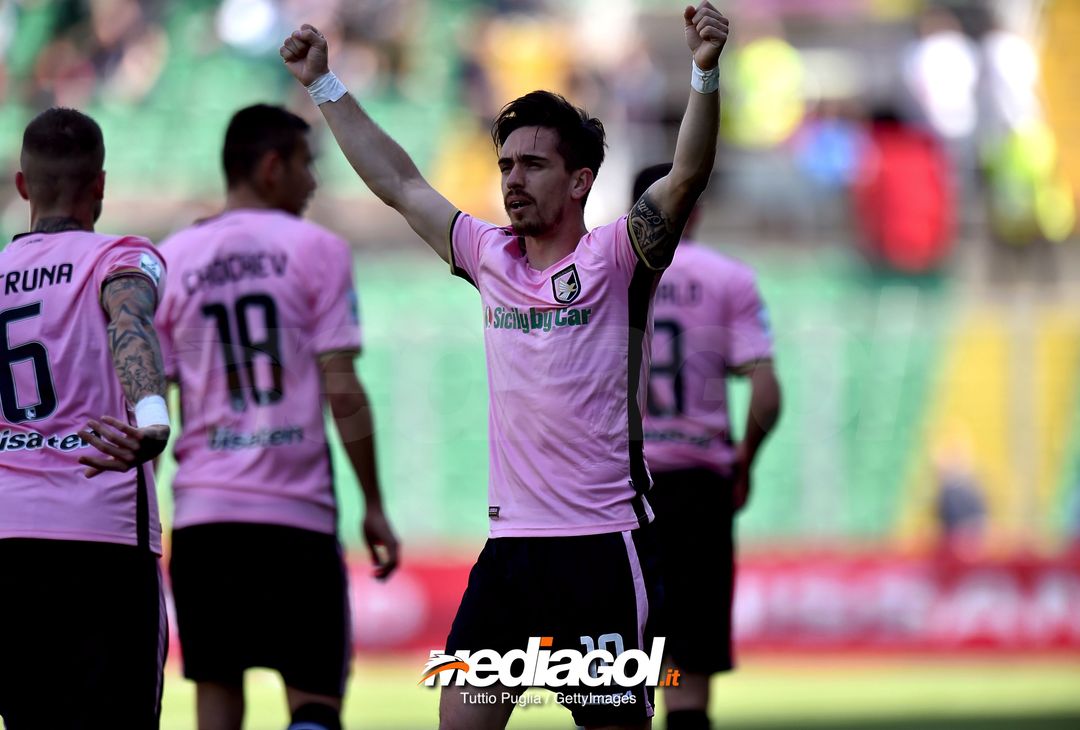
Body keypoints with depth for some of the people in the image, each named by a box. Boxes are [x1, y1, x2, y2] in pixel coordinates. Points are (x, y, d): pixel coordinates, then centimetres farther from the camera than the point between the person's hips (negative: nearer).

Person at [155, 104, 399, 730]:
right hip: (297, 512, -3)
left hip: (201, 512, 3)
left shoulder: (170, 261, 7)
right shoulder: (316, 250, -1)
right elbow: (342, 391, -6)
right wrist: (374, 505, 1)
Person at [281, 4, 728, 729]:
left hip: (603, 545, -5)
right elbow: (401, 184, 21)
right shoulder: (491, 258, 12)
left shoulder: (616, 258, -4)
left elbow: (687, 177, -18)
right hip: (510, 542, 5)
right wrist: (325, 85, 23)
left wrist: (705, 73, -32)